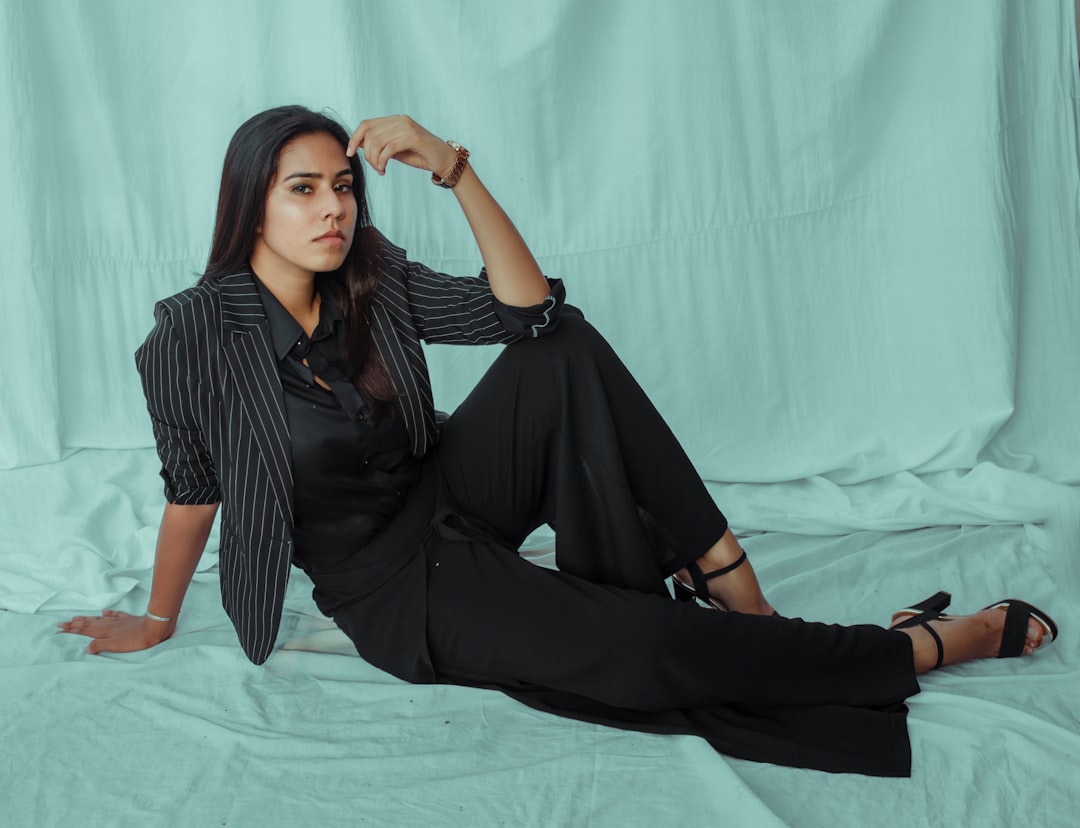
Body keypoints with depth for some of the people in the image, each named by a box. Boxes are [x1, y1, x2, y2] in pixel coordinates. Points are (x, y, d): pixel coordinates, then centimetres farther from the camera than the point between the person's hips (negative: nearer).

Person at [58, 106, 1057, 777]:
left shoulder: (372, 286, -4)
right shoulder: (195, 335, -17)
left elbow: (526, 307, -13)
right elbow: (193, 486, -4)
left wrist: (452, 165, -21)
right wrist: (157, 620, 7)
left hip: (451, 501, 6)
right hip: (401, 594, -5)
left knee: (565, 346, -20)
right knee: (647, 651, -25)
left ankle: (732, 587, -17)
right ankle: (930, 645, -10)